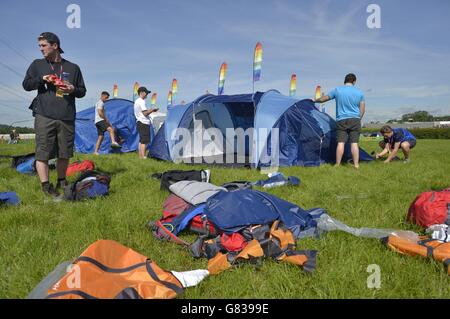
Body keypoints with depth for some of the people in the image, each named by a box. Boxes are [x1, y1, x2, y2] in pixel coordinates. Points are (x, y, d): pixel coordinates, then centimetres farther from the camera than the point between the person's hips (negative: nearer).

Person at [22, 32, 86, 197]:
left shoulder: (73, 68, 13)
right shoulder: (37, 65, 13)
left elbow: (82, 91, 17)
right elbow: (26, 85, 10)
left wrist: (73, 89, -5)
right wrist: (42, 79, -6)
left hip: (67, 118, 1)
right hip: (44, 117, -1)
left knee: (64, 153, 7)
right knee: (43, 153, -7)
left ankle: (61, 182, 24)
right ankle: (46, 186, -2)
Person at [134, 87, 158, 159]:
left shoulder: (137, 101, 19)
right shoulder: (141, 101, -13)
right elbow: (145, 113, -18)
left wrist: (151, 110, 15)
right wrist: (152, 110, -5)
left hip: (140, 122, 11)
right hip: (144, 123, -11)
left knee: (141, 140, 13)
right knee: (144, 141, -10)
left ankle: (140, 156, 17)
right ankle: (143, 156, -11)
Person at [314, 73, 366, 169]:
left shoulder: (337, 90, 1)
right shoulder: (359, 92, 4)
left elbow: (323, 99, 10)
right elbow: (362, 109, 7)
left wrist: (314, 101, 28)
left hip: (341, 120, -1)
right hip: (355, 120, 1)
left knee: (341, 142, -1)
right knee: (354, 143, 0)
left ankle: (337, 164, 1)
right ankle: (356, 164, 1)